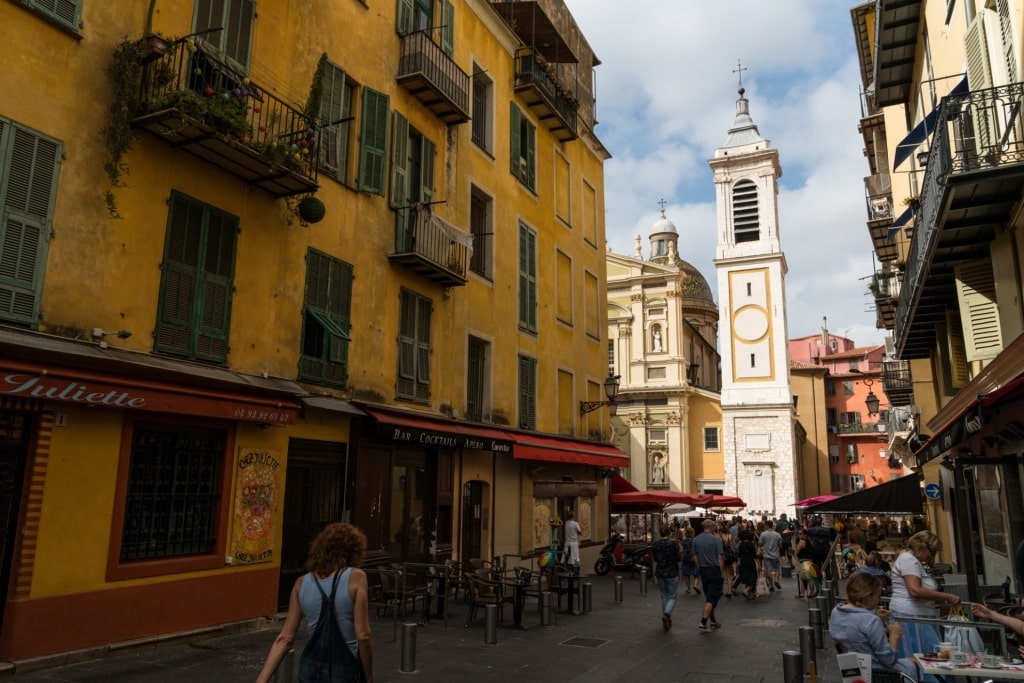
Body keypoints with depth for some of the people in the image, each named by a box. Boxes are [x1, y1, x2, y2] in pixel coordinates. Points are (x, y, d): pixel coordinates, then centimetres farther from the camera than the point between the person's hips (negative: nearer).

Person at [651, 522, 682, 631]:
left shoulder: (655, 544, -2)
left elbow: (655, 559, 7)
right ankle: (666, 614, -19)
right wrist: (677, 546, 2)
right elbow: (678, 558, -10)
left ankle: (667, 620, 19)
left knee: (664, 596, 16)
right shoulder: (673, 543, -13)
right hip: (672, 572, -3)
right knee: (672, 596, 6)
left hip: (659, 572, 4)